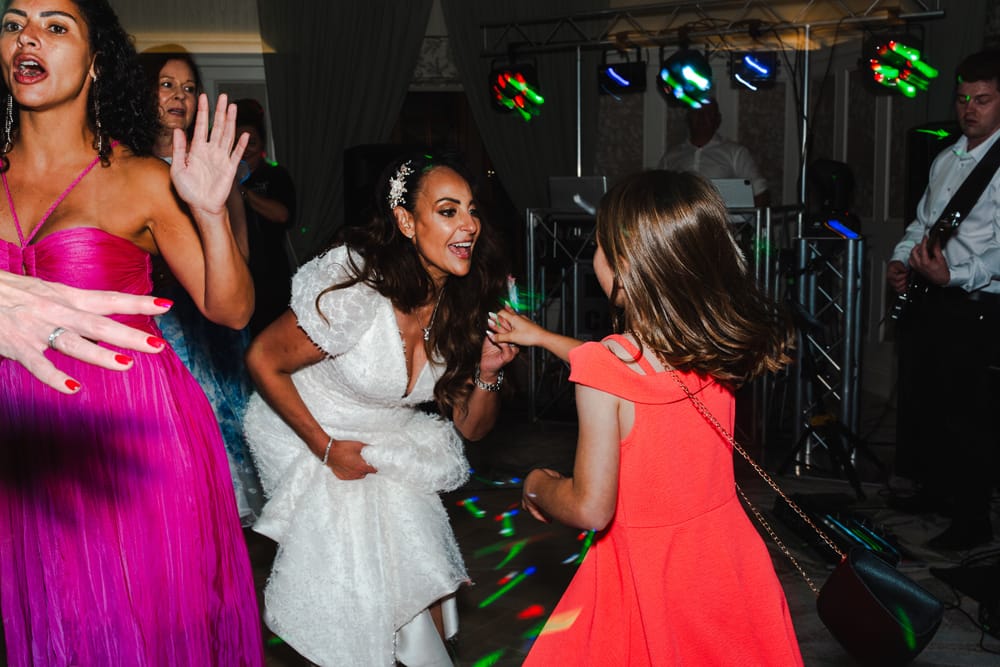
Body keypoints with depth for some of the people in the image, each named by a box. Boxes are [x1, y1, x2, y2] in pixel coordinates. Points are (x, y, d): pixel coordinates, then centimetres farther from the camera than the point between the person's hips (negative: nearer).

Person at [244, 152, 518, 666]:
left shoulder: (460, 306, -9)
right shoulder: (356, 291, -28)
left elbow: (470, 428, 0)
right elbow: (263, 361, -16)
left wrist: (488, 373, -20)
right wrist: (327, 449, -16)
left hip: (389, 444, 5)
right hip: (308, 439, -5)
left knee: (420, 575, -6)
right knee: (361, 589, -11)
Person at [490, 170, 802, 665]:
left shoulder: (600, 369, -23)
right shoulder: (719, 346, -4)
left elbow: (590, 508, -22)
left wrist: (537, 483, -1)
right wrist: (541, 337, 27)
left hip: (645, 576, -5)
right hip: (728, 564, 6)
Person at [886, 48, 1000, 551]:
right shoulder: (945, 160, 13)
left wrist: (954, 275, -35)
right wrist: (900, 259, 4)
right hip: (925, 299, 9)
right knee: (919, 402, 18)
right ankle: (933, 490, 36)